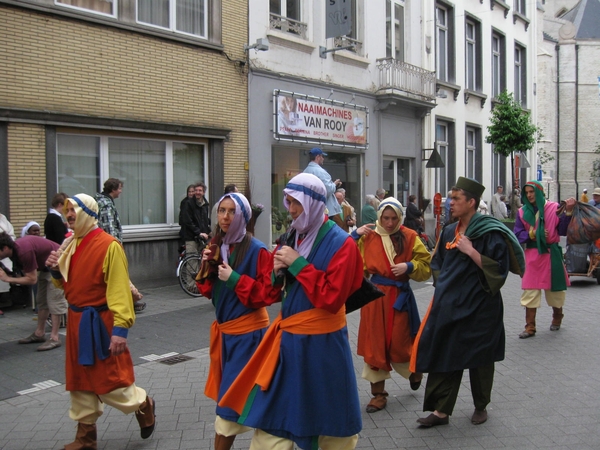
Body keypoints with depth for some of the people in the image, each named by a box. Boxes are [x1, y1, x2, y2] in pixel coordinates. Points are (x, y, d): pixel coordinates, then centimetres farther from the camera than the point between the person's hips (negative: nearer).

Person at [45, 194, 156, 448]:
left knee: (110, 379, -1)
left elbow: (119, 290, -20)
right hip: (76, 321, 8)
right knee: (80, 379, 13)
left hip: (99, 323, -8)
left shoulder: (109, 245, -16)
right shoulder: (73, 245, 9)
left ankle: (144, 405, 26)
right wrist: (56, 270, -3)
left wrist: (120, 328, -25)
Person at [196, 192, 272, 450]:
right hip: (224, 329, 7)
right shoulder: (216, 247, 6)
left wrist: (235, 279, -24)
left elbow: (266, 293, -16)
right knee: (227, 393, 18)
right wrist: (206, 266, -8)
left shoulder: (256, 250, -15)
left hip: (248, 332, -7)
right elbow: (207, 291, 10)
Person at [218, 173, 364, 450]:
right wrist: (277, 273, -10)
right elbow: (272, 295, 11)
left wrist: (298, 264, -20)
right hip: (287, 339, 6)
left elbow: (331, 299, -20)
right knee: (270, 416, 11)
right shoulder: (290, 239, 6)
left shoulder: (341, 244, -12)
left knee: (329, 419, 12)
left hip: (322, 343, -6)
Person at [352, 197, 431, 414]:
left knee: (399, 343, 5)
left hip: (400, 296, -1)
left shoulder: (410, 237, -1)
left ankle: (414, 369, 40)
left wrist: (409, 266, -17)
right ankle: (378, 393, 17)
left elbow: (425, 266, 1)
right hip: (375, 296, 2)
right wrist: (354, 236, -8)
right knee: (375, 344, 4)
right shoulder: (368, 237, 2)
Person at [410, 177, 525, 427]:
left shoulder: (490, 232, -12)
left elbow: (499, 268, -18)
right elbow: (438, 265, 19)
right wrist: (444, 288, 8)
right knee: (444, 356, 5)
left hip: (478, 307, -5)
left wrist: (471, 251, -22)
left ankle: (480, 406, 30)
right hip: (449, 305, 6)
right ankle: (441, 410, 14)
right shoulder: (449, 232, 7)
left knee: (478, 358, 10)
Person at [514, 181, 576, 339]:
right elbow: (518, 234, 2)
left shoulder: (553, 208, -3)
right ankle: (530, 327, 7)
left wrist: (568, 212, -17)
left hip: (551, 253, -1)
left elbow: (563, 230, -7)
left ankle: (557, 319, 37)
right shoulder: (522, 212, 3)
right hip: (532, 255, 1)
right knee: (530, 291, -1)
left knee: (554, 287, 12)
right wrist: (532, 234, -14)